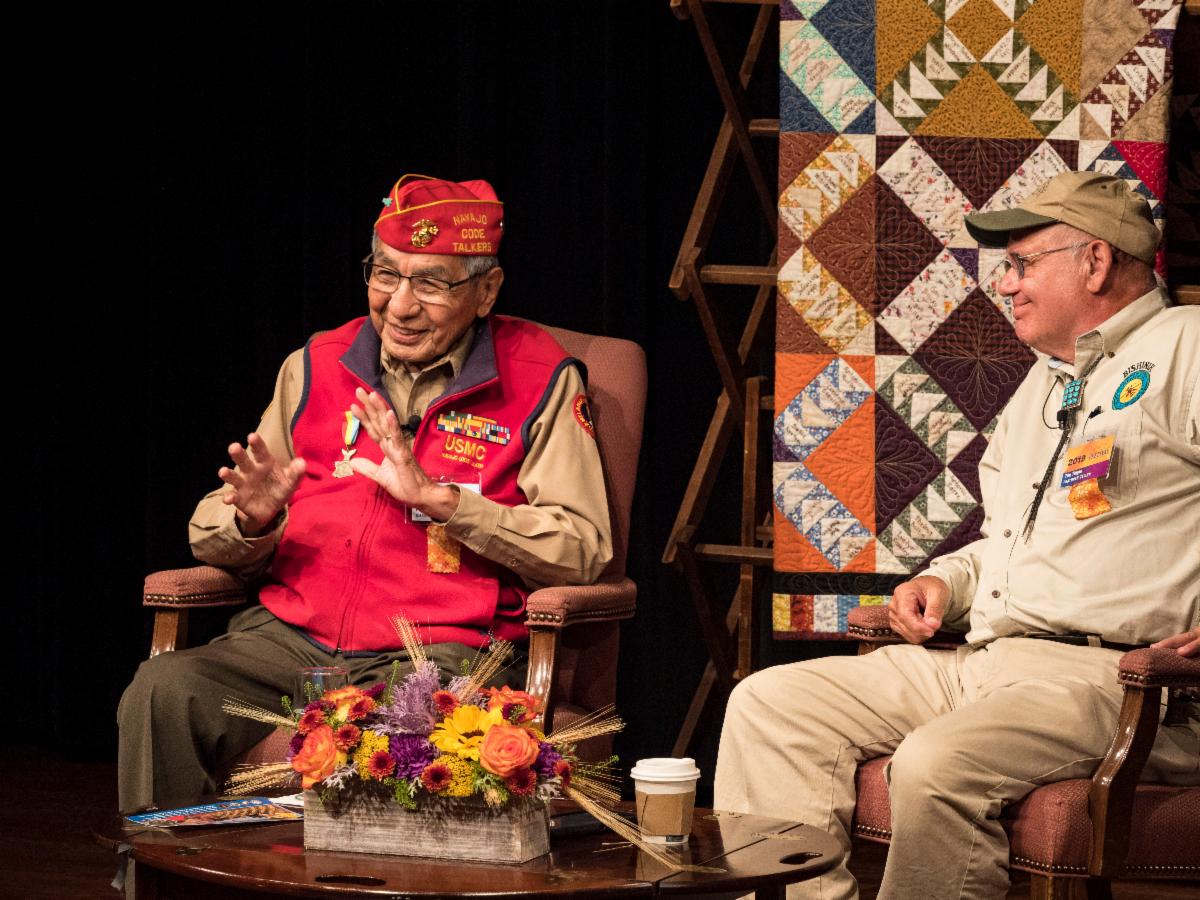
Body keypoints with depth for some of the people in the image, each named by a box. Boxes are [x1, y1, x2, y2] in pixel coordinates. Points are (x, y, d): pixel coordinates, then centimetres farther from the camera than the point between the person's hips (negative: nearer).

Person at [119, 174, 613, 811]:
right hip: (291, 635, 4)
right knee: (163, 690, -26)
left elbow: (581, 549, -6)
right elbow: (211, 539, 18)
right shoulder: (316, 367, 16)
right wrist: (252, 522, -7)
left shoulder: (537, 380, 5)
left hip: (444, 649, -3)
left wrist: (438, 497, -14)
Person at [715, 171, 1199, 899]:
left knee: (937, 765, -36)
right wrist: (949, 580, 19)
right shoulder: (1045, 382, 28)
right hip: (982, 665, 9)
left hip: (1109, 676, -9)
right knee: (770, 704, -4)